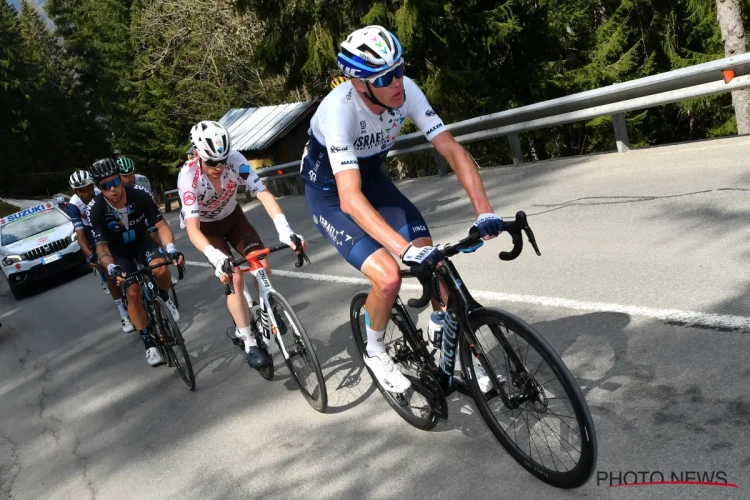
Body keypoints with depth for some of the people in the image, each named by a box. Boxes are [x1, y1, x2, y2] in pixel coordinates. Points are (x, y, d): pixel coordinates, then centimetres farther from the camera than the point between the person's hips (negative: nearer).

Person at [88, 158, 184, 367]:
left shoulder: (140, 195, -27)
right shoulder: (96, 209, -27)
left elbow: (161, 224, -26)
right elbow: (101, 245, -27)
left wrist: (171, 249, -44)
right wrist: (111, 268, -48)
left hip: (142, 240, 1)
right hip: (119, 251, 0)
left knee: (161, 269, -30)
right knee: (133, 293, -15)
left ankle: (164, 298, 5)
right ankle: (149, 343, 2)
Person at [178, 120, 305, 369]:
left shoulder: (235, 160, -28)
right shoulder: (188, 177, -34)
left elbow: (264, 193, -35)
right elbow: (192, 229, -41)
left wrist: (284, 229, -50)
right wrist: (217, 258, -58)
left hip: (234, 217, 3)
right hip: (207, 227, -3)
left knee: (263, 265, -14)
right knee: (234, 277, -19)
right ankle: (249, 344, -8)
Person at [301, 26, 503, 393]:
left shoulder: (406, 92, -22)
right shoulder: (339, 110, -37)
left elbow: (452, 150, -19)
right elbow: (350, 198, -45)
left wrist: (484, 211, -32)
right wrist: (406, 248, -54)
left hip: (372, 179, 5)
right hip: (331, 195, -5)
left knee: (433, 263, -8)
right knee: (388, 276, -22)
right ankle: (375, 352, 8)